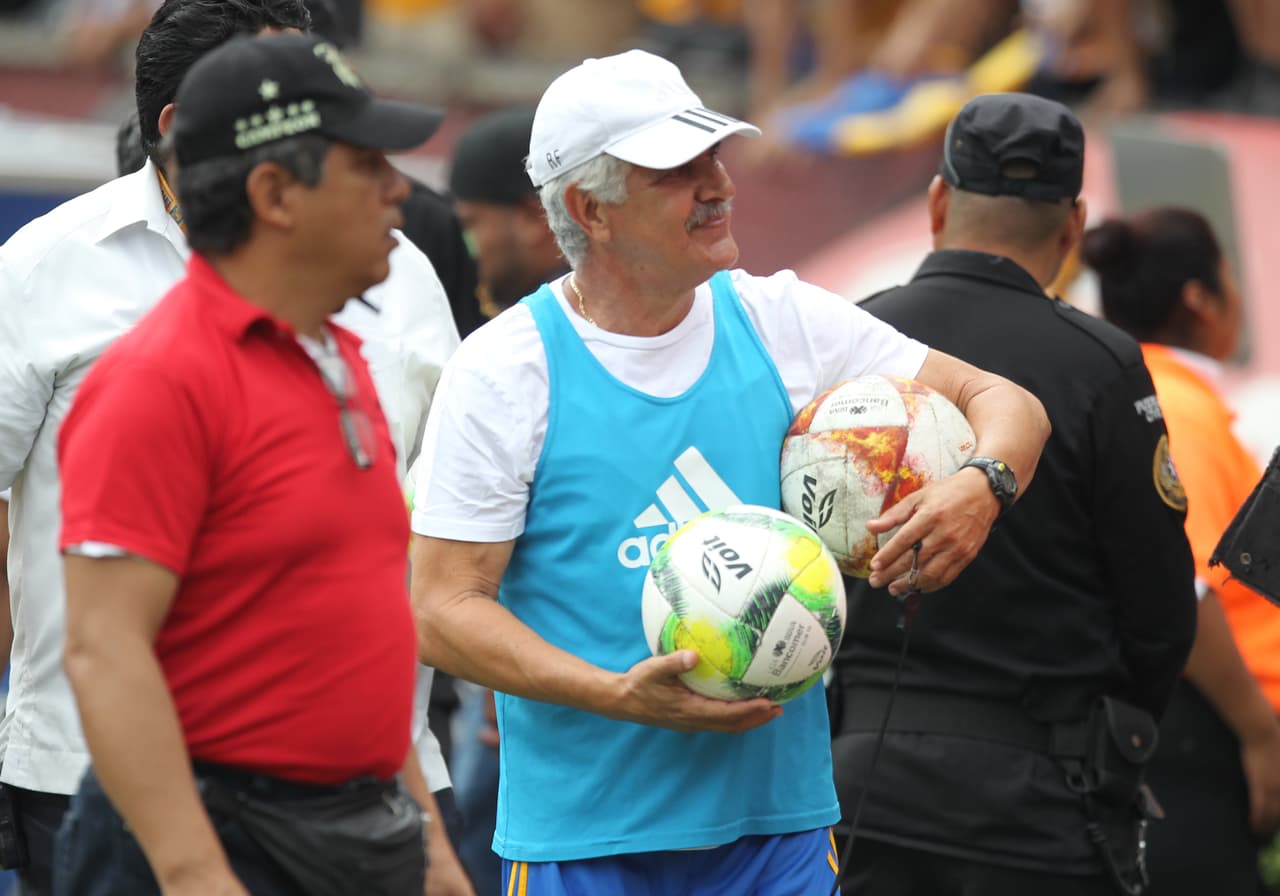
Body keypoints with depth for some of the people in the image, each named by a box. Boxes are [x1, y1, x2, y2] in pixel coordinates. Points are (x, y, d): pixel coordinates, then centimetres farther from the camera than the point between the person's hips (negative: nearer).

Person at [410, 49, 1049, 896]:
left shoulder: (781, 323, 5)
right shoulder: (503, 372, -5)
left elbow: (1006, 403, 10)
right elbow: (443, 611, -8)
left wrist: (978, 488, -14)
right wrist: (620, 696, -20)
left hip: (781, 824, 3)